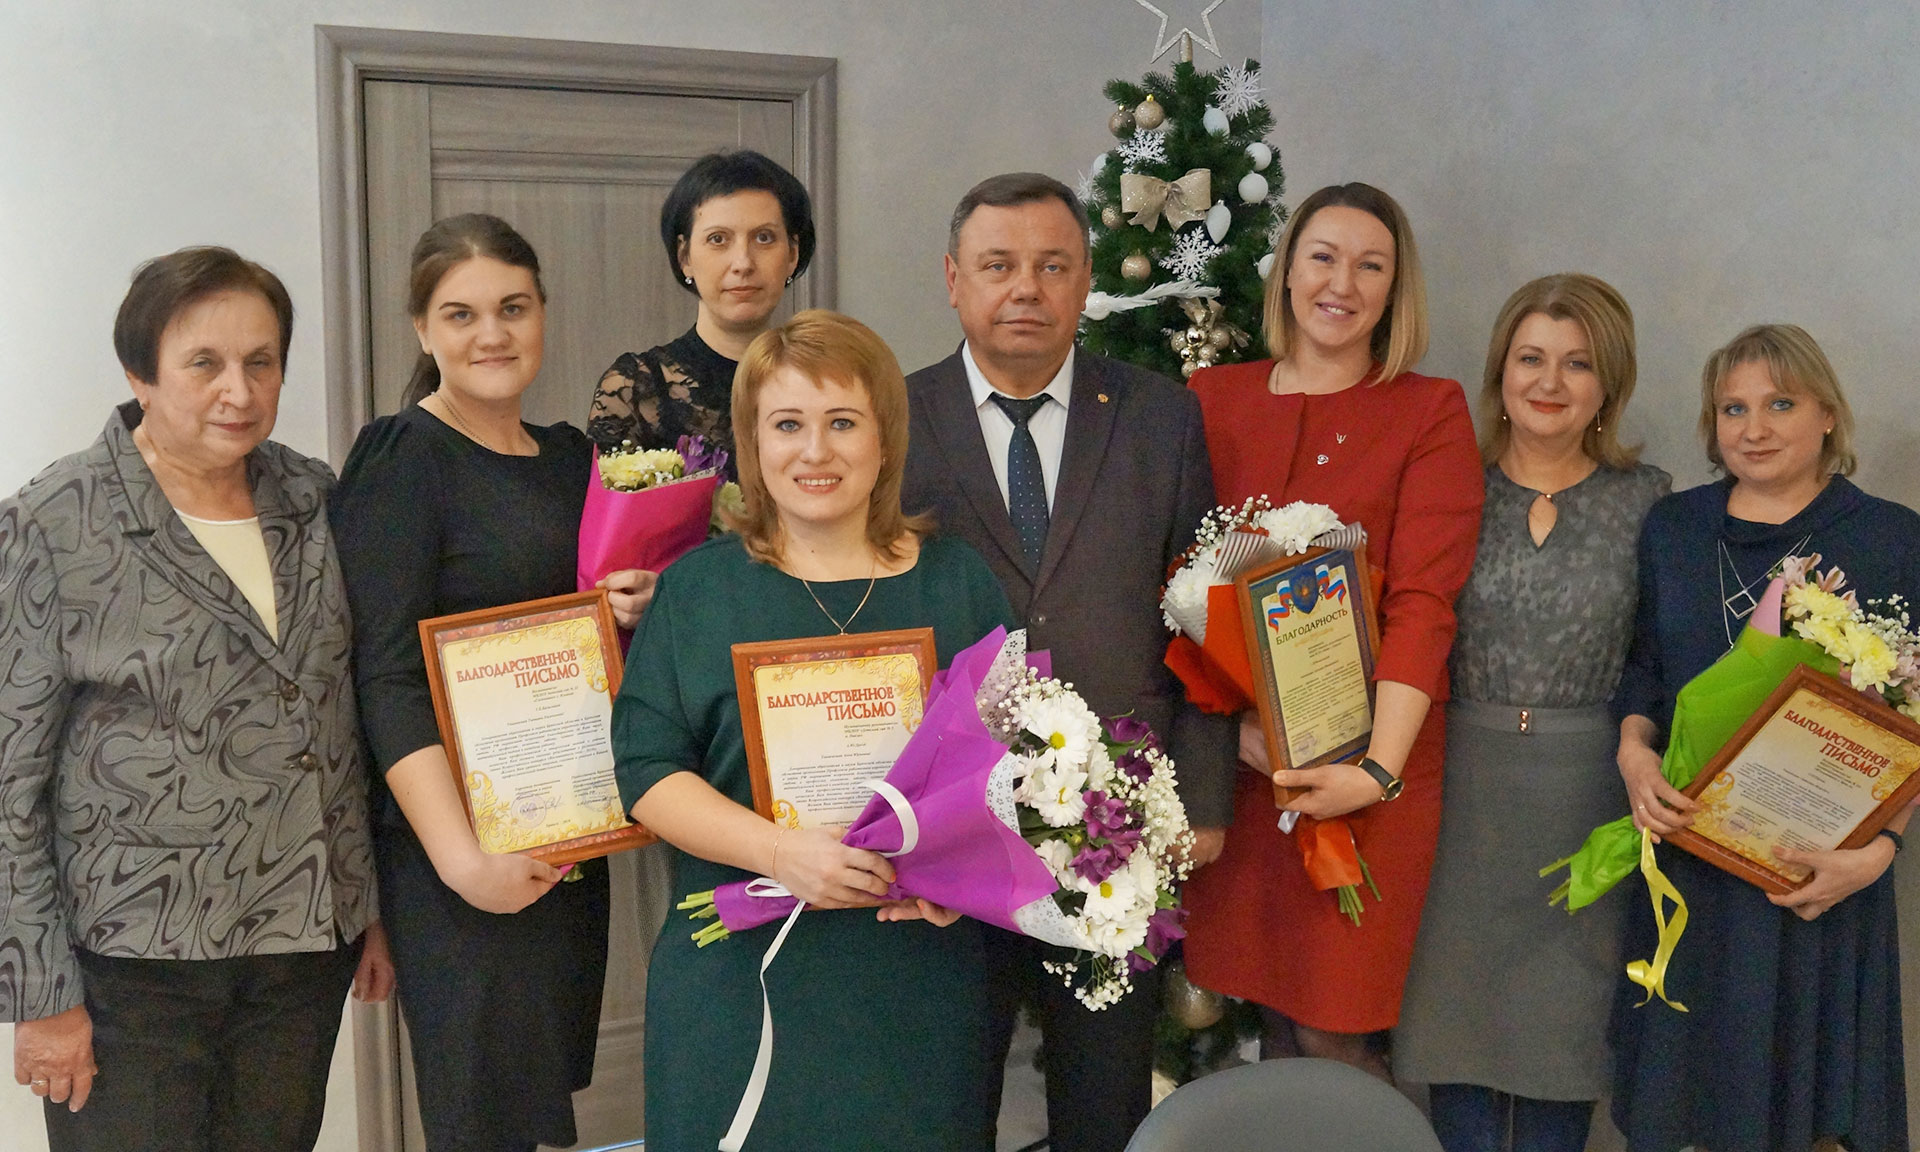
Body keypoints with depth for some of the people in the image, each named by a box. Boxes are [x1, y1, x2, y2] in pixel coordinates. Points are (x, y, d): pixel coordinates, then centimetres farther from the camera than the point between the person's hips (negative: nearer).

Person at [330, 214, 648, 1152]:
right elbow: (387, 676, -15)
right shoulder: (400, 461, -9)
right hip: (455, 841, -6)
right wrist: (461, 856, -22)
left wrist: (633, 614, -3)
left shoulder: (571, 456, 11)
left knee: (553, 1076, 13)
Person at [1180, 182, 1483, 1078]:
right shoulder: (1212, 400, 8)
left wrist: (1378, 767, -19)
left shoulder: (1430, 413, 0)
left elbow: (1424, 602, -9)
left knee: (1335, 1035, 0)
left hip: (1369, 765, -2)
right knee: (1271, 1011, 12)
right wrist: (1232, 717, -11)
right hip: (1240, 755, 3)